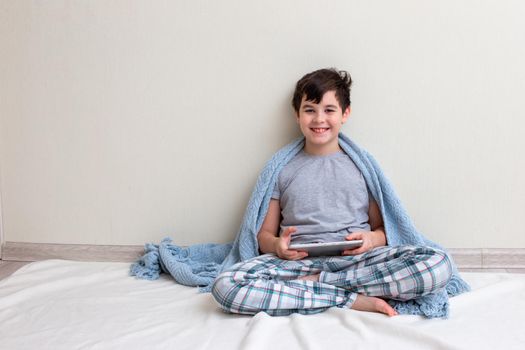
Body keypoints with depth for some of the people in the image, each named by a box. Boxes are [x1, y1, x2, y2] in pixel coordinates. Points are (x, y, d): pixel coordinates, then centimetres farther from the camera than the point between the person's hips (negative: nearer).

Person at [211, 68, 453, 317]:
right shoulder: (283, 169, 17)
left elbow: (383, 228, 16)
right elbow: (264, 233, 14)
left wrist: (373, 238, -8)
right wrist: (277, 245, -9)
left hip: (356, 259, 1)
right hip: (299, 259, 0)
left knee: (439, 265, -27)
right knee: (225, 285, -31)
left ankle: (314, 282, -19)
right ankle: (355, 299, -23)